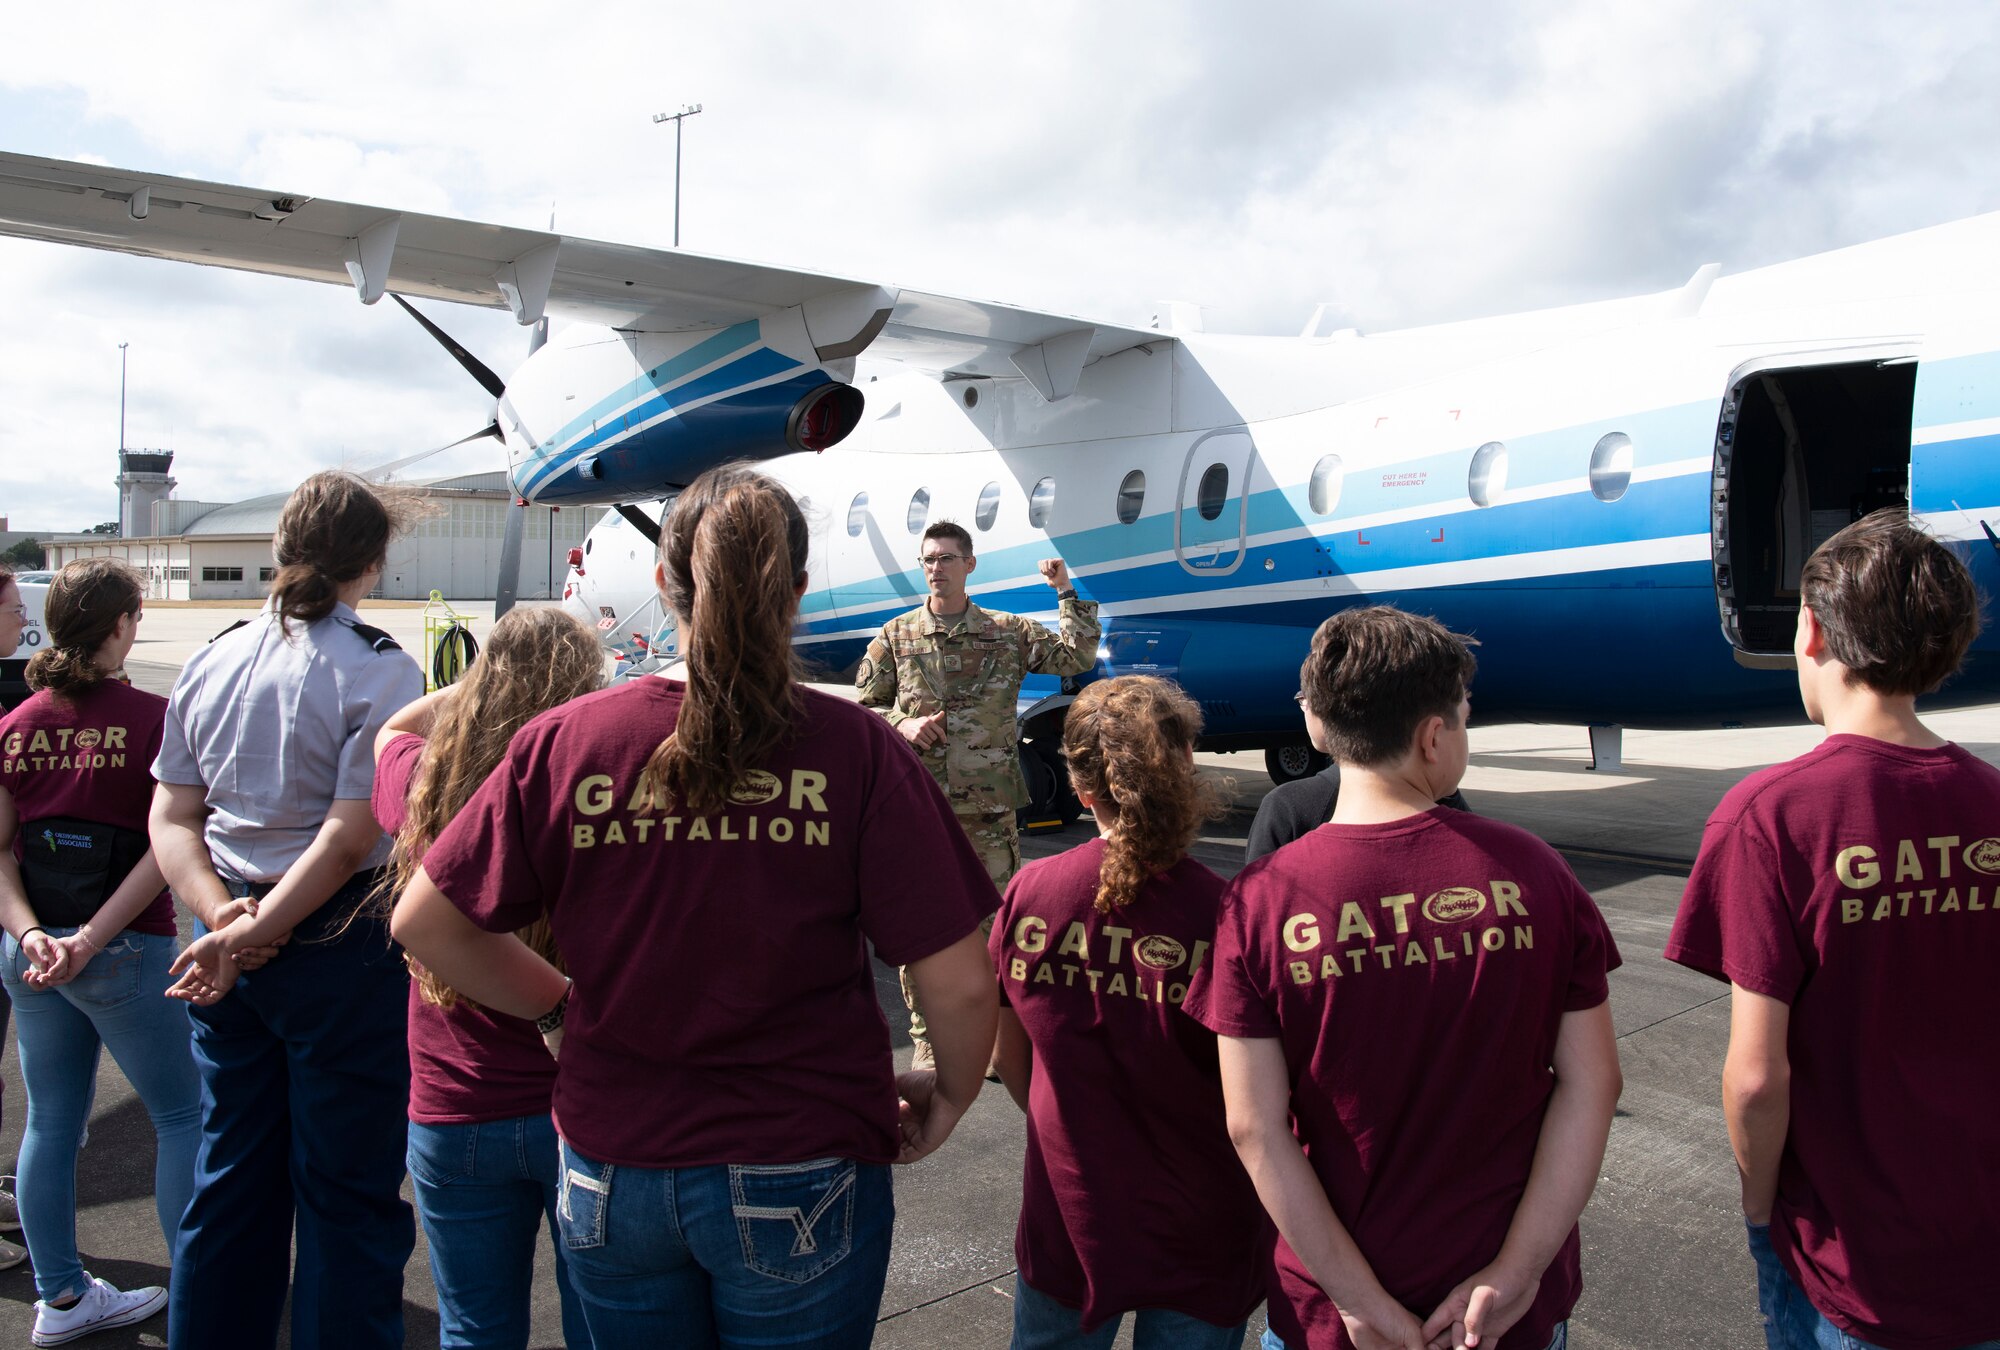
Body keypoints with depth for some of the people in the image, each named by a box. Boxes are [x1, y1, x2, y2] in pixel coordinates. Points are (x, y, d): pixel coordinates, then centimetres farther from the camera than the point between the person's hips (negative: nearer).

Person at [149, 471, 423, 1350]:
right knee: (346, 1195, 6)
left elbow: (172, 819, 5)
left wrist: (221, 914, -6)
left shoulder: (210, 662, 7)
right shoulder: (379, 671, -12)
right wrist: (252, 934, -14)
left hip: (228, 956, 6)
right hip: (341, 949, -6)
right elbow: (350, 836, -18)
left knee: (232, 1177, 19)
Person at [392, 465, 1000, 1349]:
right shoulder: (856, 751, -15)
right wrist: (950, 1096, 4)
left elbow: (422, 920, -1)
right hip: (798, 1181, -2)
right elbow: (959, 983, -15)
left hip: (611, 1172, 2)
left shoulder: (563, 741, -9)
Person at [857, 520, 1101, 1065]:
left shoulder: (1008, 632, 5)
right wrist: (901, 725, -10)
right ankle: (926, 1036, 20)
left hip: (989, 805, 0)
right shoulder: (896, 636, 5)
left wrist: (1068, 594, -5)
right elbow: (863, 708, 9)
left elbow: (1078, 658, 3)